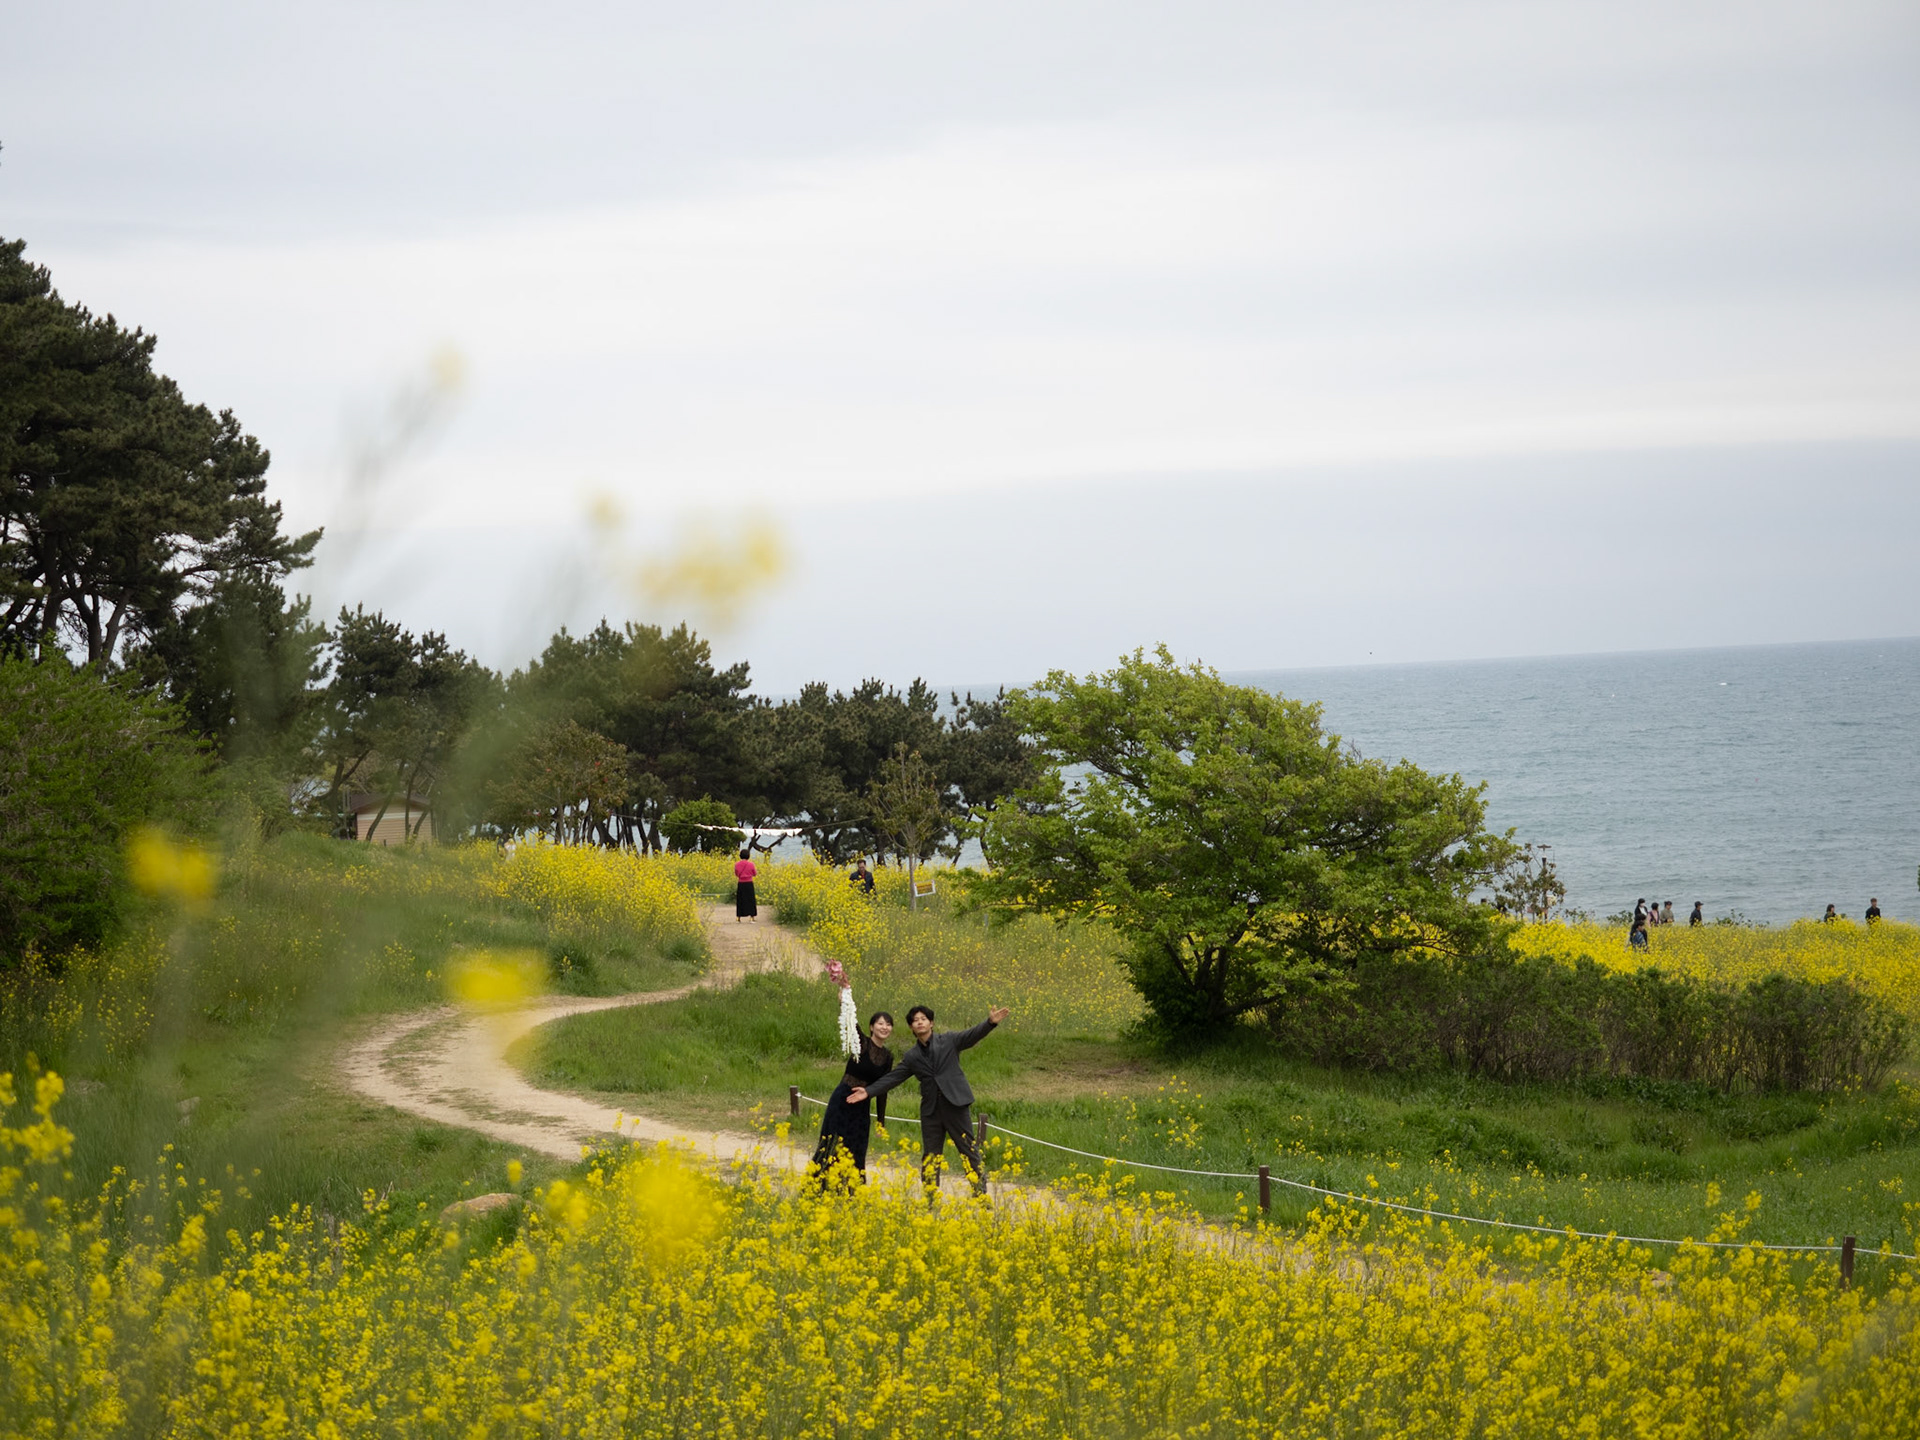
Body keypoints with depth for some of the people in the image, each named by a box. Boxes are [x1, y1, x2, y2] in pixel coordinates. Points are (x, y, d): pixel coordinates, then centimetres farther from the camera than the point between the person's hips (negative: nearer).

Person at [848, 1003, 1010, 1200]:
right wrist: (869, 1091, 1)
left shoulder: (949, 1040, 3)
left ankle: (981, 1195, 5)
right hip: (931, 1110, 4)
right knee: (930, 1157, 7)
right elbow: (892, 1077, 11)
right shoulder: (911, 1056, 12)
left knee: (969, 1150, 0)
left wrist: (990, 1022, -28)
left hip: (956, 1104, -4)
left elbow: (972, 1036, -9)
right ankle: (930, 1201, 15)